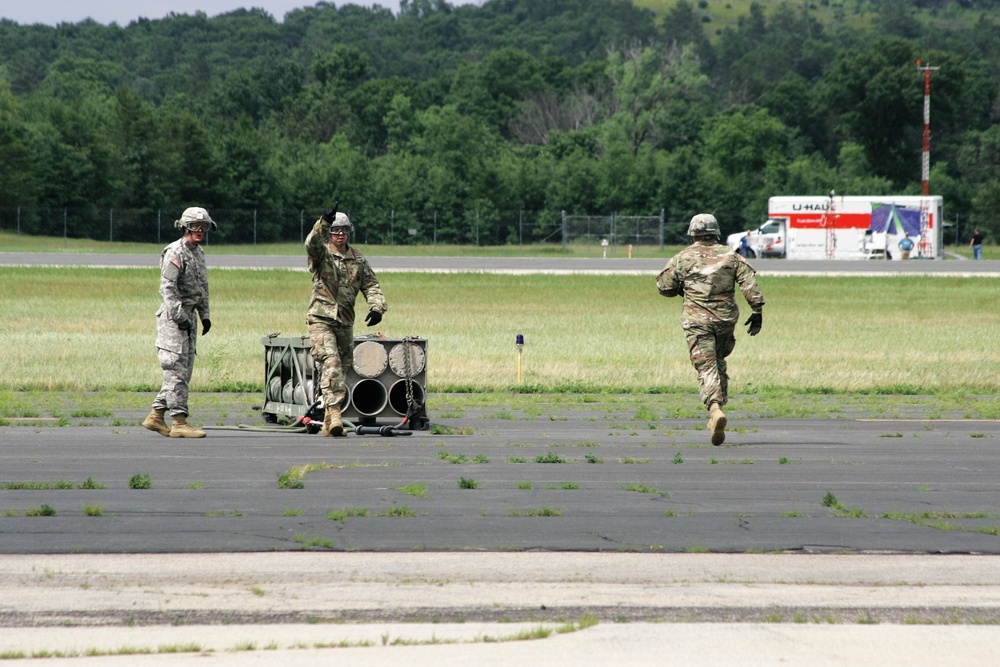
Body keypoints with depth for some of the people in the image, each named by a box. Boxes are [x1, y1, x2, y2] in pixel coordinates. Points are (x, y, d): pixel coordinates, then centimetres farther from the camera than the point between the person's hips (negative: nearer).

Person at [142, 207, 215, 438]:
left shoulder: (199, 253, 16)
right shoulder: (175, 253, -12)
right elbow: (167, 288, -18)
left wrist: (205, 315, 18)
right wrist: (179, 316, -23)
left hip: (188, 316, 9)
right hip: (173, 317, -9)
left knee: (184, 370, 10)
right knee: (177, 369, -10)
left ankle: (156, 416, 15)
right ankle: (179, 422, -10)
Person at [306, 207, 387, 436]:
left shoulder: (358, 260, 12)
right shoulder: (321, 253, -1)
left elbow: (371, 286, 8)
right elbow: (312, 244, -23)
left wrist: (377, 307, -11)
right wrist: (323, 223, -40)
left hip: (345, 322, 5)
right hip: (321, 320, -5)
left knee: (343, 366, 8)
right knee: (331, 363, -22)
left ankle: (328, 422, 16)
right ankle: (334, 412, -31)